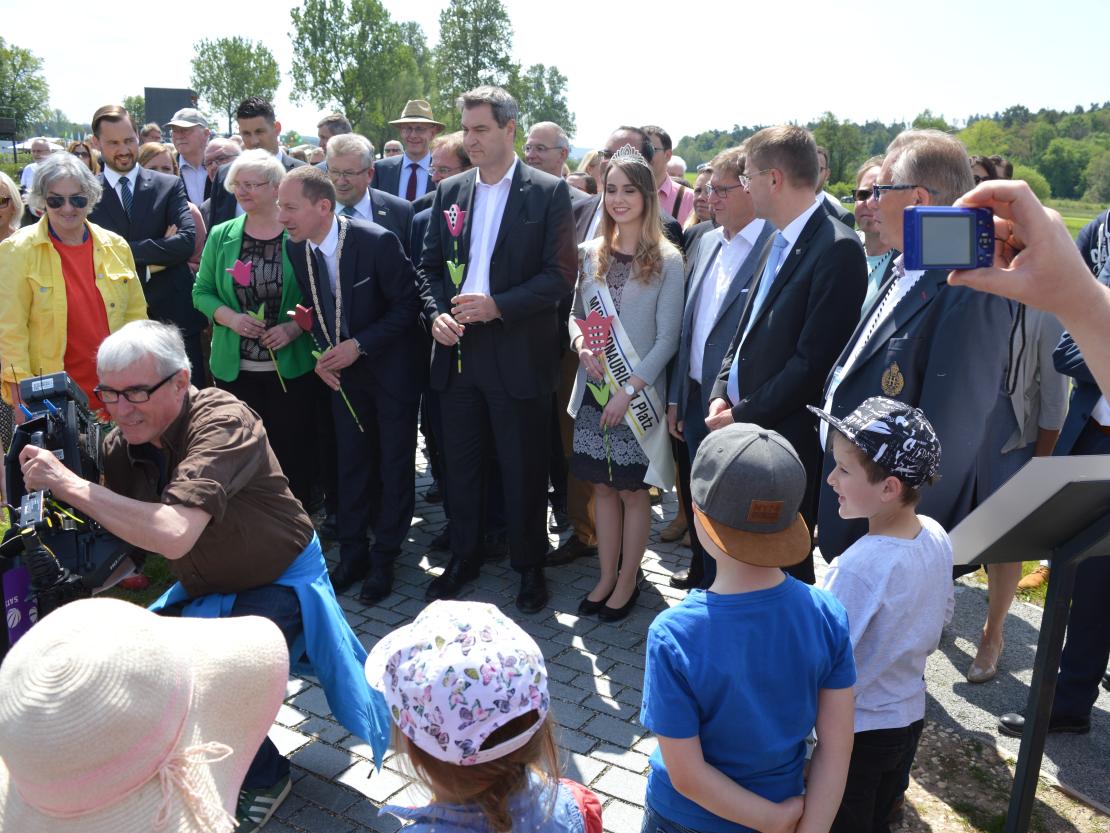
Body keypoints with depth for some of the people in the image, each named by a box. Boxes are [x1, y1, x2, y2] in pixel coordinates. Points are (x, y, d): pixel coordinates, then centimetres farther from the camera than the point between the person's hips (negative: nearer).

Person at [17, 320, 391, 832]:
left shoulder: (221, 421, -29)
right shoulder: (119, 447, -7)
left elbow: (173, 535, -43)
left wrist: (69, 484, -36)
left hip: (281, 583, -7)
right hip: (204, 591, 8)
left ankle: (263, 778, 4)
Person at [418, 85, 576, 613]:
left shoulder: (548, 192, -4)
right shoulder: (450, 191, 10)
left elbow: (560, 274, -10)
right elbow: (430, 265, 12)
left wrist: (498, 306, -19)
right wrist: (436, 313, -7)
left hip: (518, 353, -4)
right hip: (457, 351, 4)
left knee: (523, 468, 7)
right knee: (460, 463, 13)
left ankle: (529, 565, 24)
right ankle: (463, 557, 31)